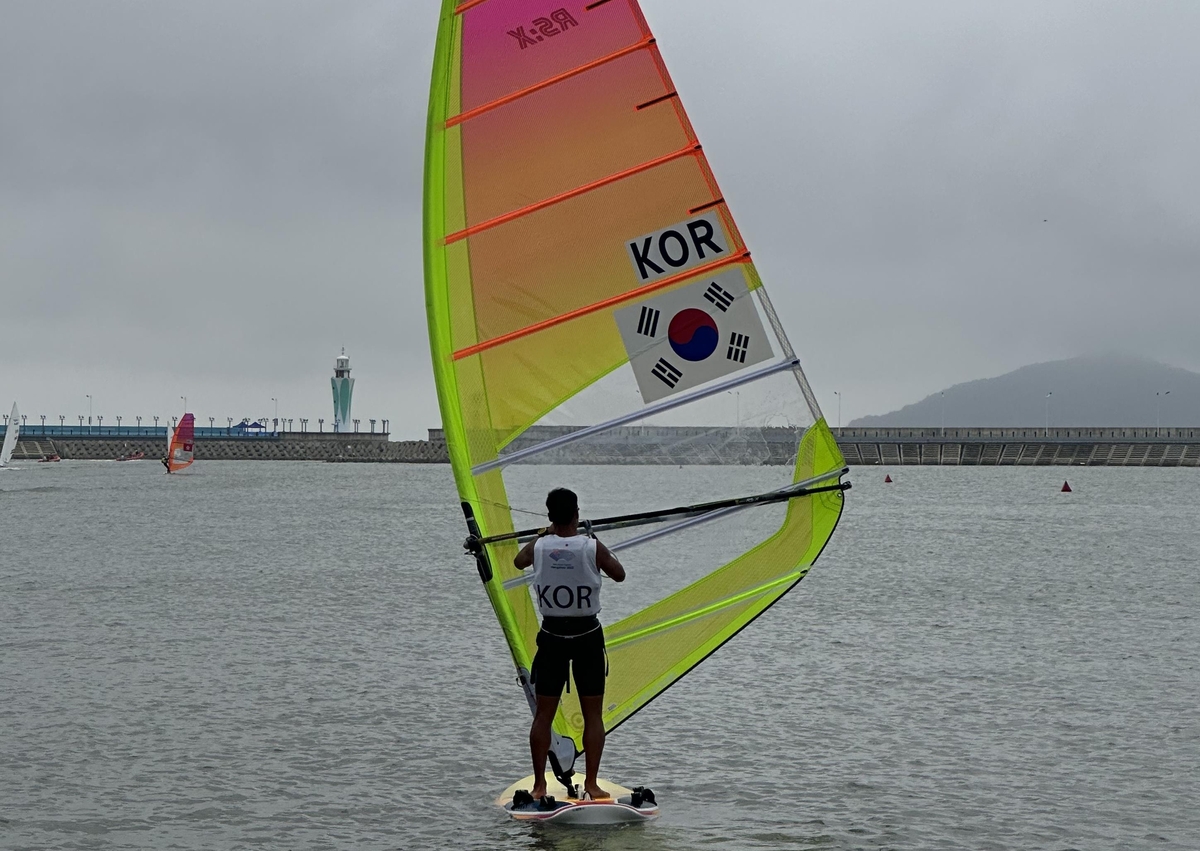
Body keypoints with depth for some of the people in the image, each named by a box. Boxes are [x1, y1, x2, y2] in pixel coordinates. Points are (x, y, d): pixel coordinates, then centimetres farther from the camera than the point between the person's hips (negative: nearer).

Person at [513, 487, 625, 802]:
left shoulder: (538, 548, -6)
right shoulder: (592, 548, -12)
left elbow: (518, 561, 18)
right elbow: (619, 575, 5)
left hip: (552, 636, 2)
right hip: (588, 635, -2)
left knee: (544, 713, 9)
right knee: (593, 714, 6)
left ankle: (539, 785, 10)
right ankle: (591, 784, 3)